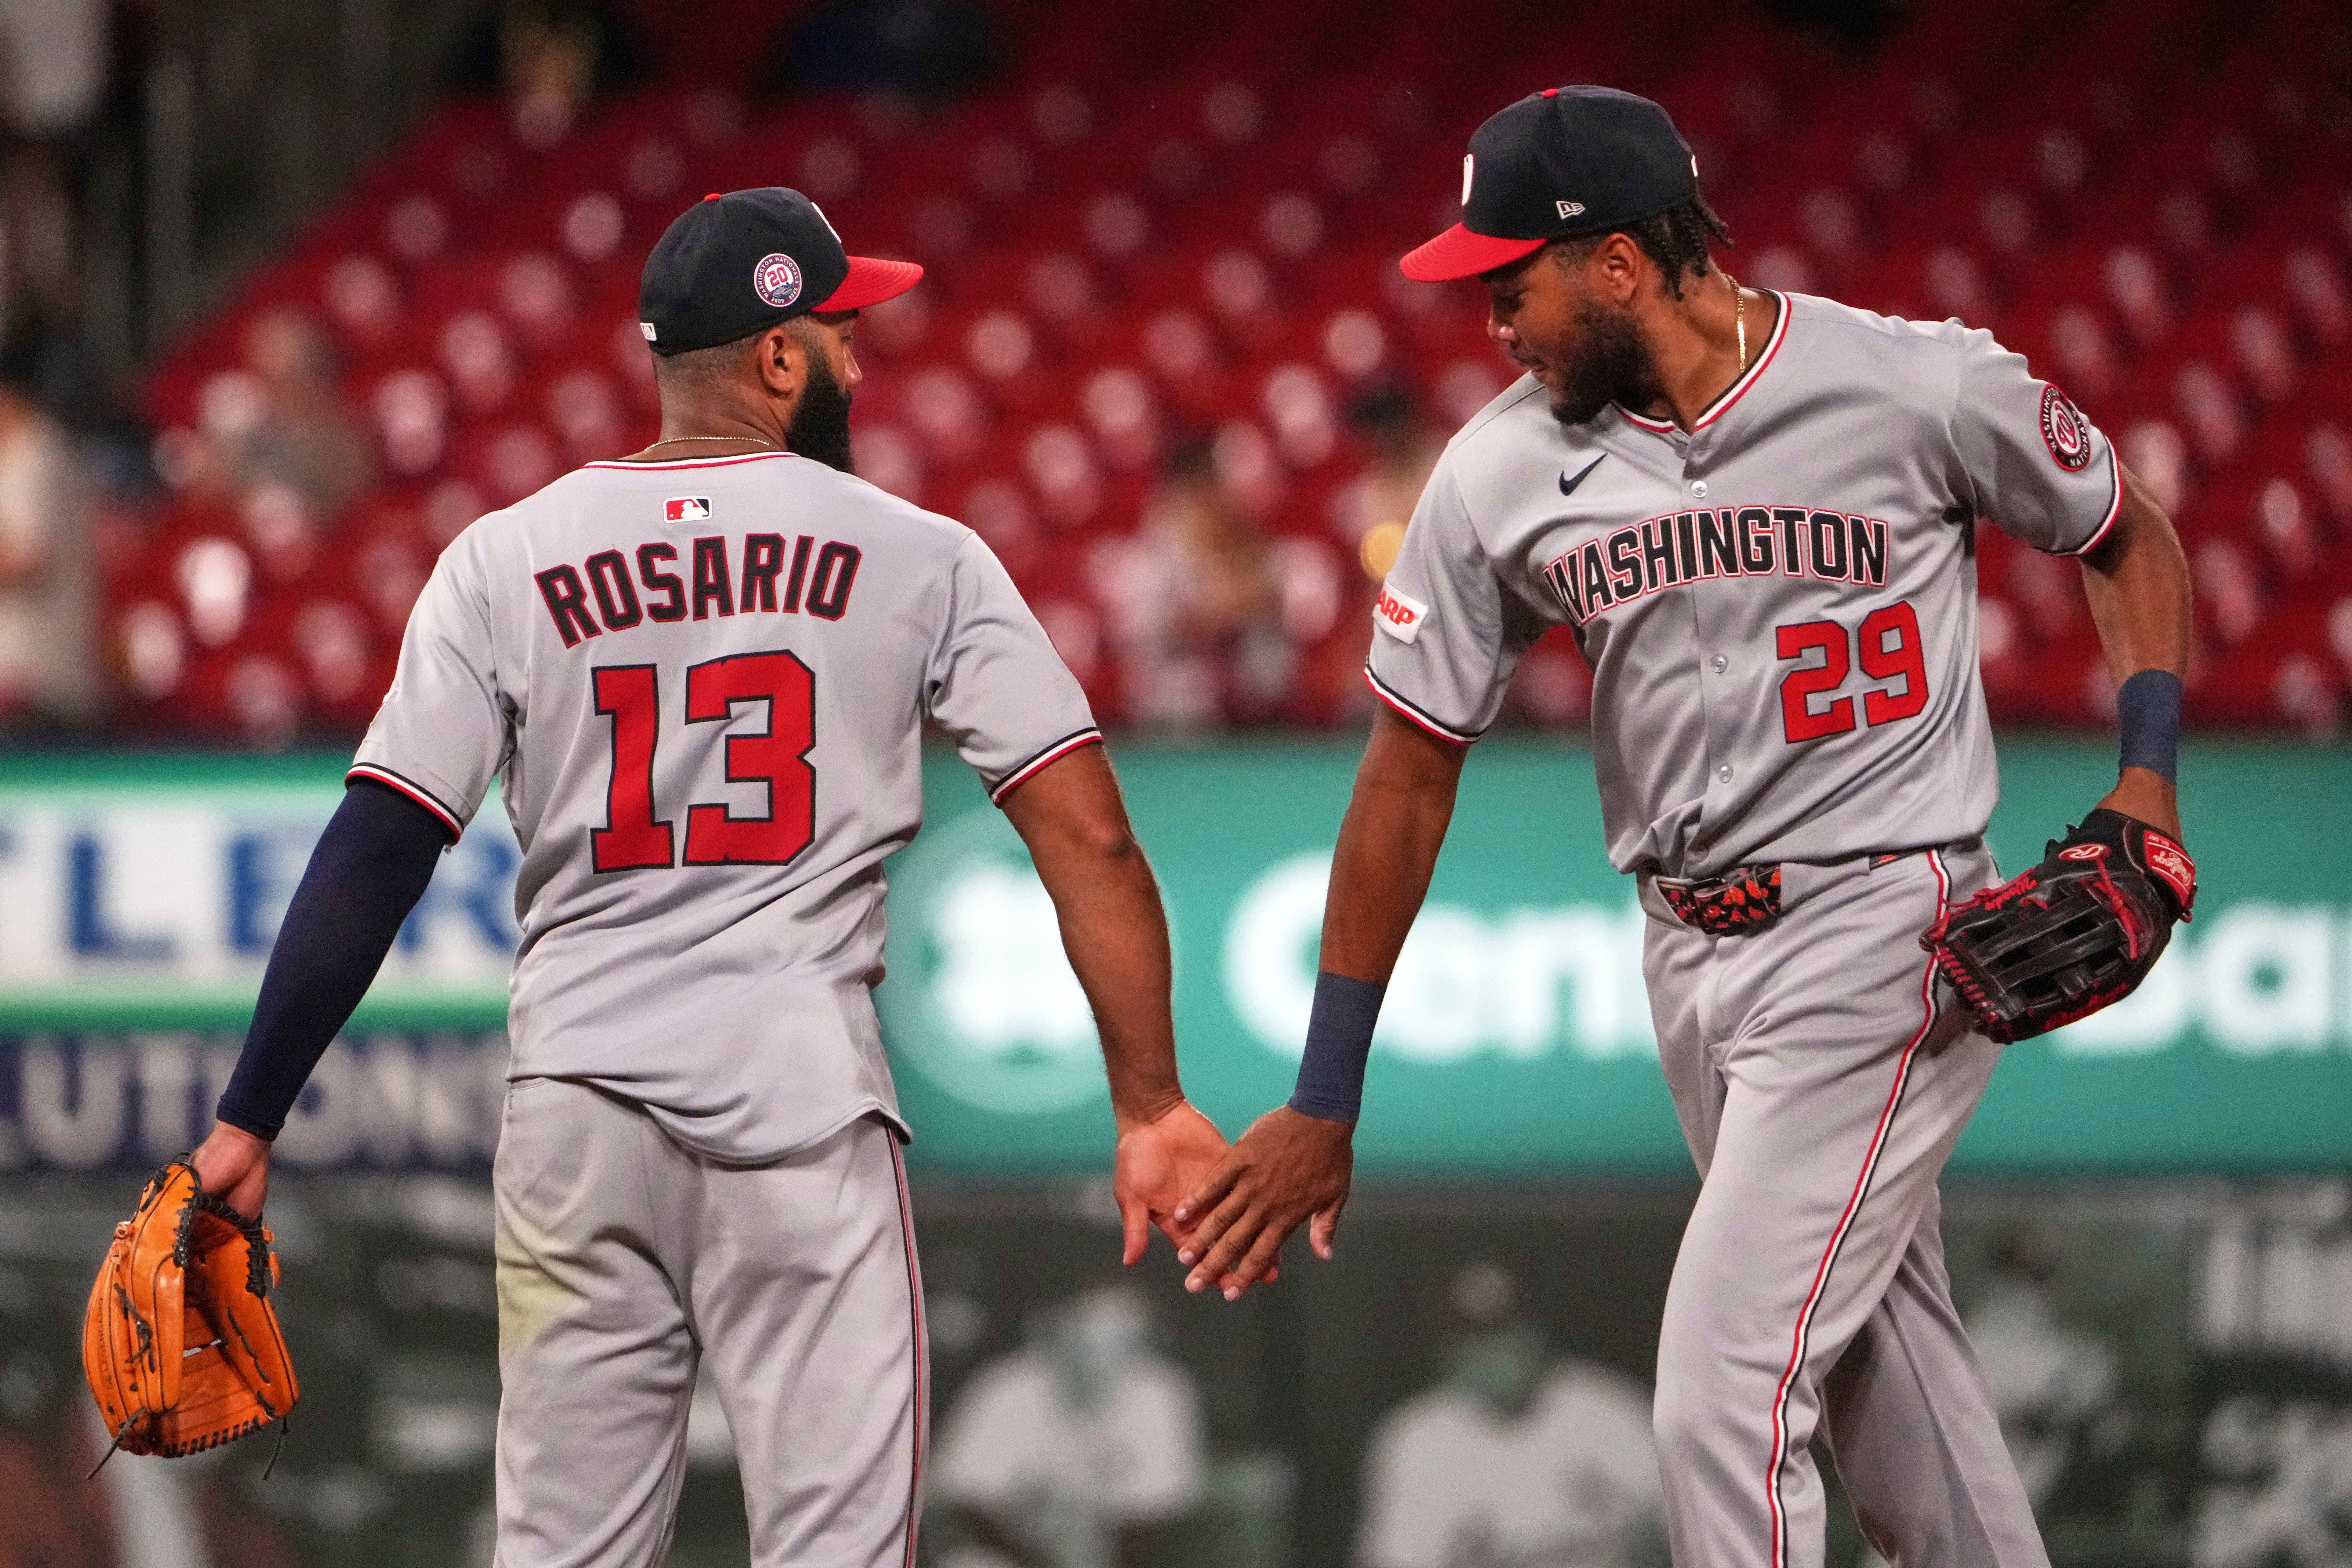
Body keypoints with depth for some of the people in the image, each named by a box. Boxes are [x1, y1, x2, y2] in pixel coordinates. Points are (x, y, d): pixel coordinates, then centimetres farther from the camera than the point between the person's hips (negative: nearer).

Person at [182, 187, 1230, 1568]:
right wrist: (1151, 1104, 1)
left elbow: (373, 856, 0)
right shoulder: (918, 558, 2)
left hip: (574, 1100, 3)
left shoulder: (505, 560, 6)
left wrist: (249, 1120, 2)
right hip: (801, 1093, -2)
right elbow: (1089, 838, -3)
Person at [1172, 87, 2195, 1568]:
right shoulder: (1504, 471, -1)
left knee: (1727, 1390, -15)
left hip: (1878, 934, -5)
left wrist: (2148, 780, -10)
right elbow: (1411, 776, 5)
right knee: (1884, 1381, 14)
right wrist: (1326, 1105, 5)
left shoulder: (1927, 388, -11)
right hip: (1690, 960, 5)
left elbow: (2131, 539, 6)